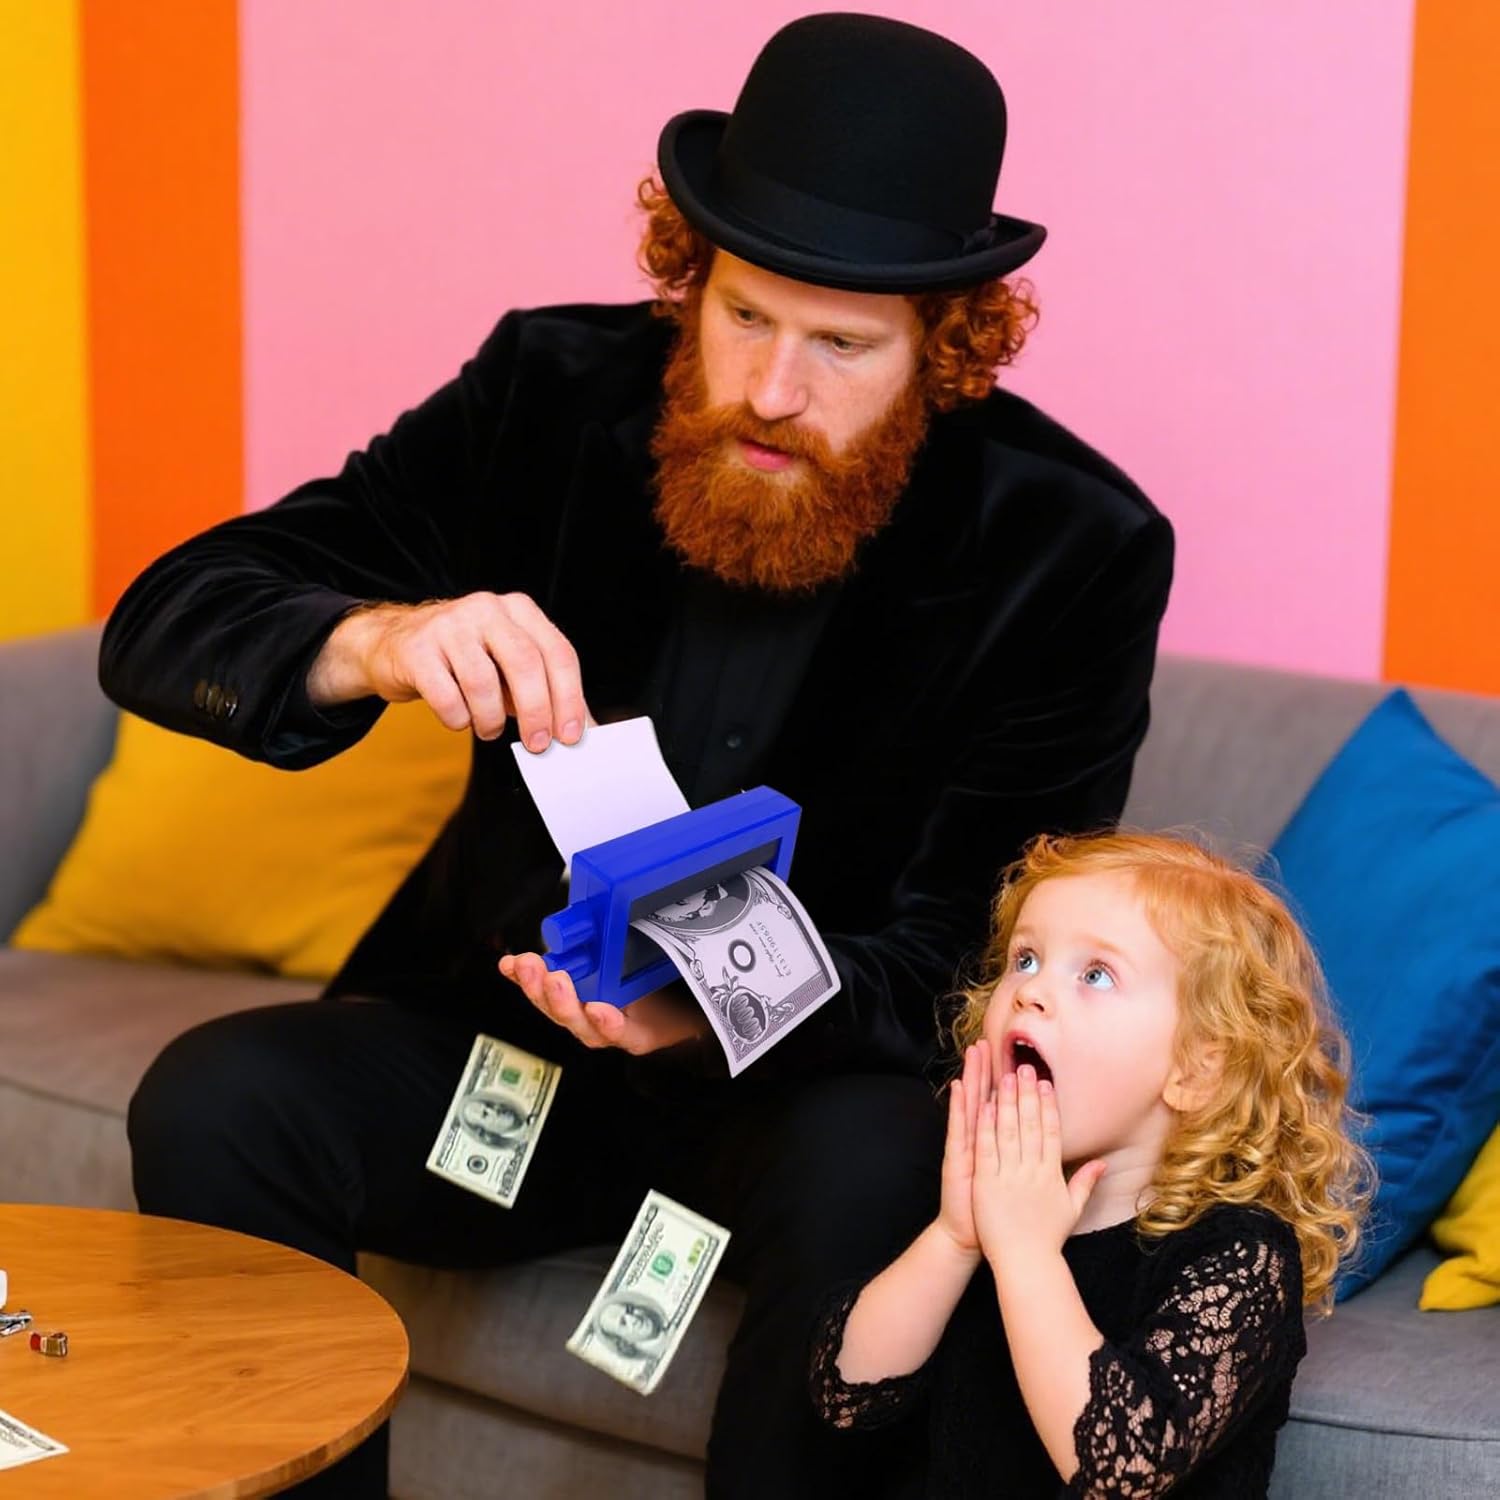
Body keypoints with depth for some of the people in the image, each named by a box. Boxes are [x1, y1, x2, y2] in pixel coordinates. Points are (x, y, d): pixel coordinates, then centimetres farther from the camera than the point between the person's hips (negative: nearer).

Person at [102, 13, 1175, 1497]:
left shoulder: (1072, 546, -14)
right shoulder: (549, 393, -8)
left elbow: (978, 956, -14)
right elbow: (164, 624, -9)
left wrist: (716, 1014, -35)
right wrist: (382, 640, -33)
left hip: (816, 1074, -2)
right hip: (506, 1032, 3)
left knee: (878, 1172, -35)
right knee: (213, 1101, -22)